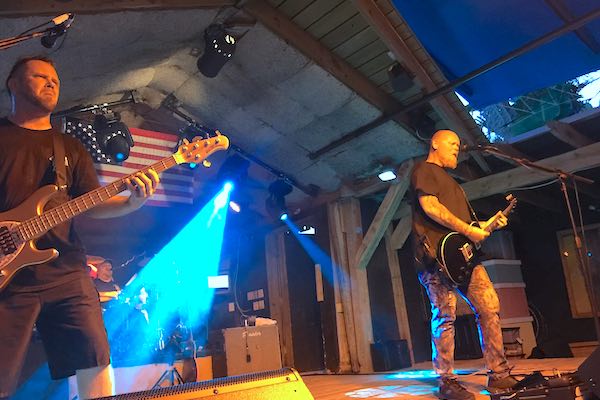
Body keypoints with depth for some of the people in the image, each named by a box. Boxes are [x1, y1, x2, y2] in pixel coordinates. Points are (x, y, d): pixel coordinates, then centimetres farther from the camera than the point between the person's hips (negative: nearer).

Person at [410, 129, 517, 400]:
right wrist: (468, 230, -14)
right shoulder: (424, 170, 1)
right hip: (437, 256, -9)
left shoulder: (449, 180, 31)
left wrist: (486, 225, 19)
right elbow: (430, 207, -15)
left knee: (490, 308, 2)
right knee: (445, 317, -8)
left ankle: (498, 375, 10)